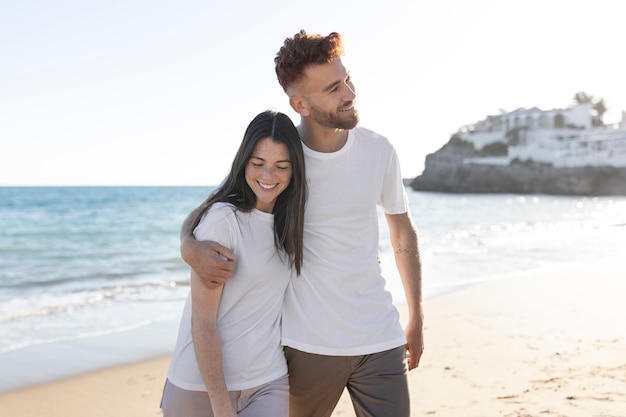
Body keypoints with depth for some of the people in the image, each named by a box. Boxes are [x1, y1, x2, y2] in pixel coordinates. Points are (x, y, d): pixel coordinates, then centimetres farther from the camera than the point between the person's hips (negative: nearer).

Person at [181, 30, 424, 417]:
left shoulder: (378, 150, -4)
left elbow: (403, 233, 8)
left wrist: (417, 317, 11)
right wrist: (190, 247, -24)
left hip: (379, 341, 1)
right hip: (308, 342, -1)